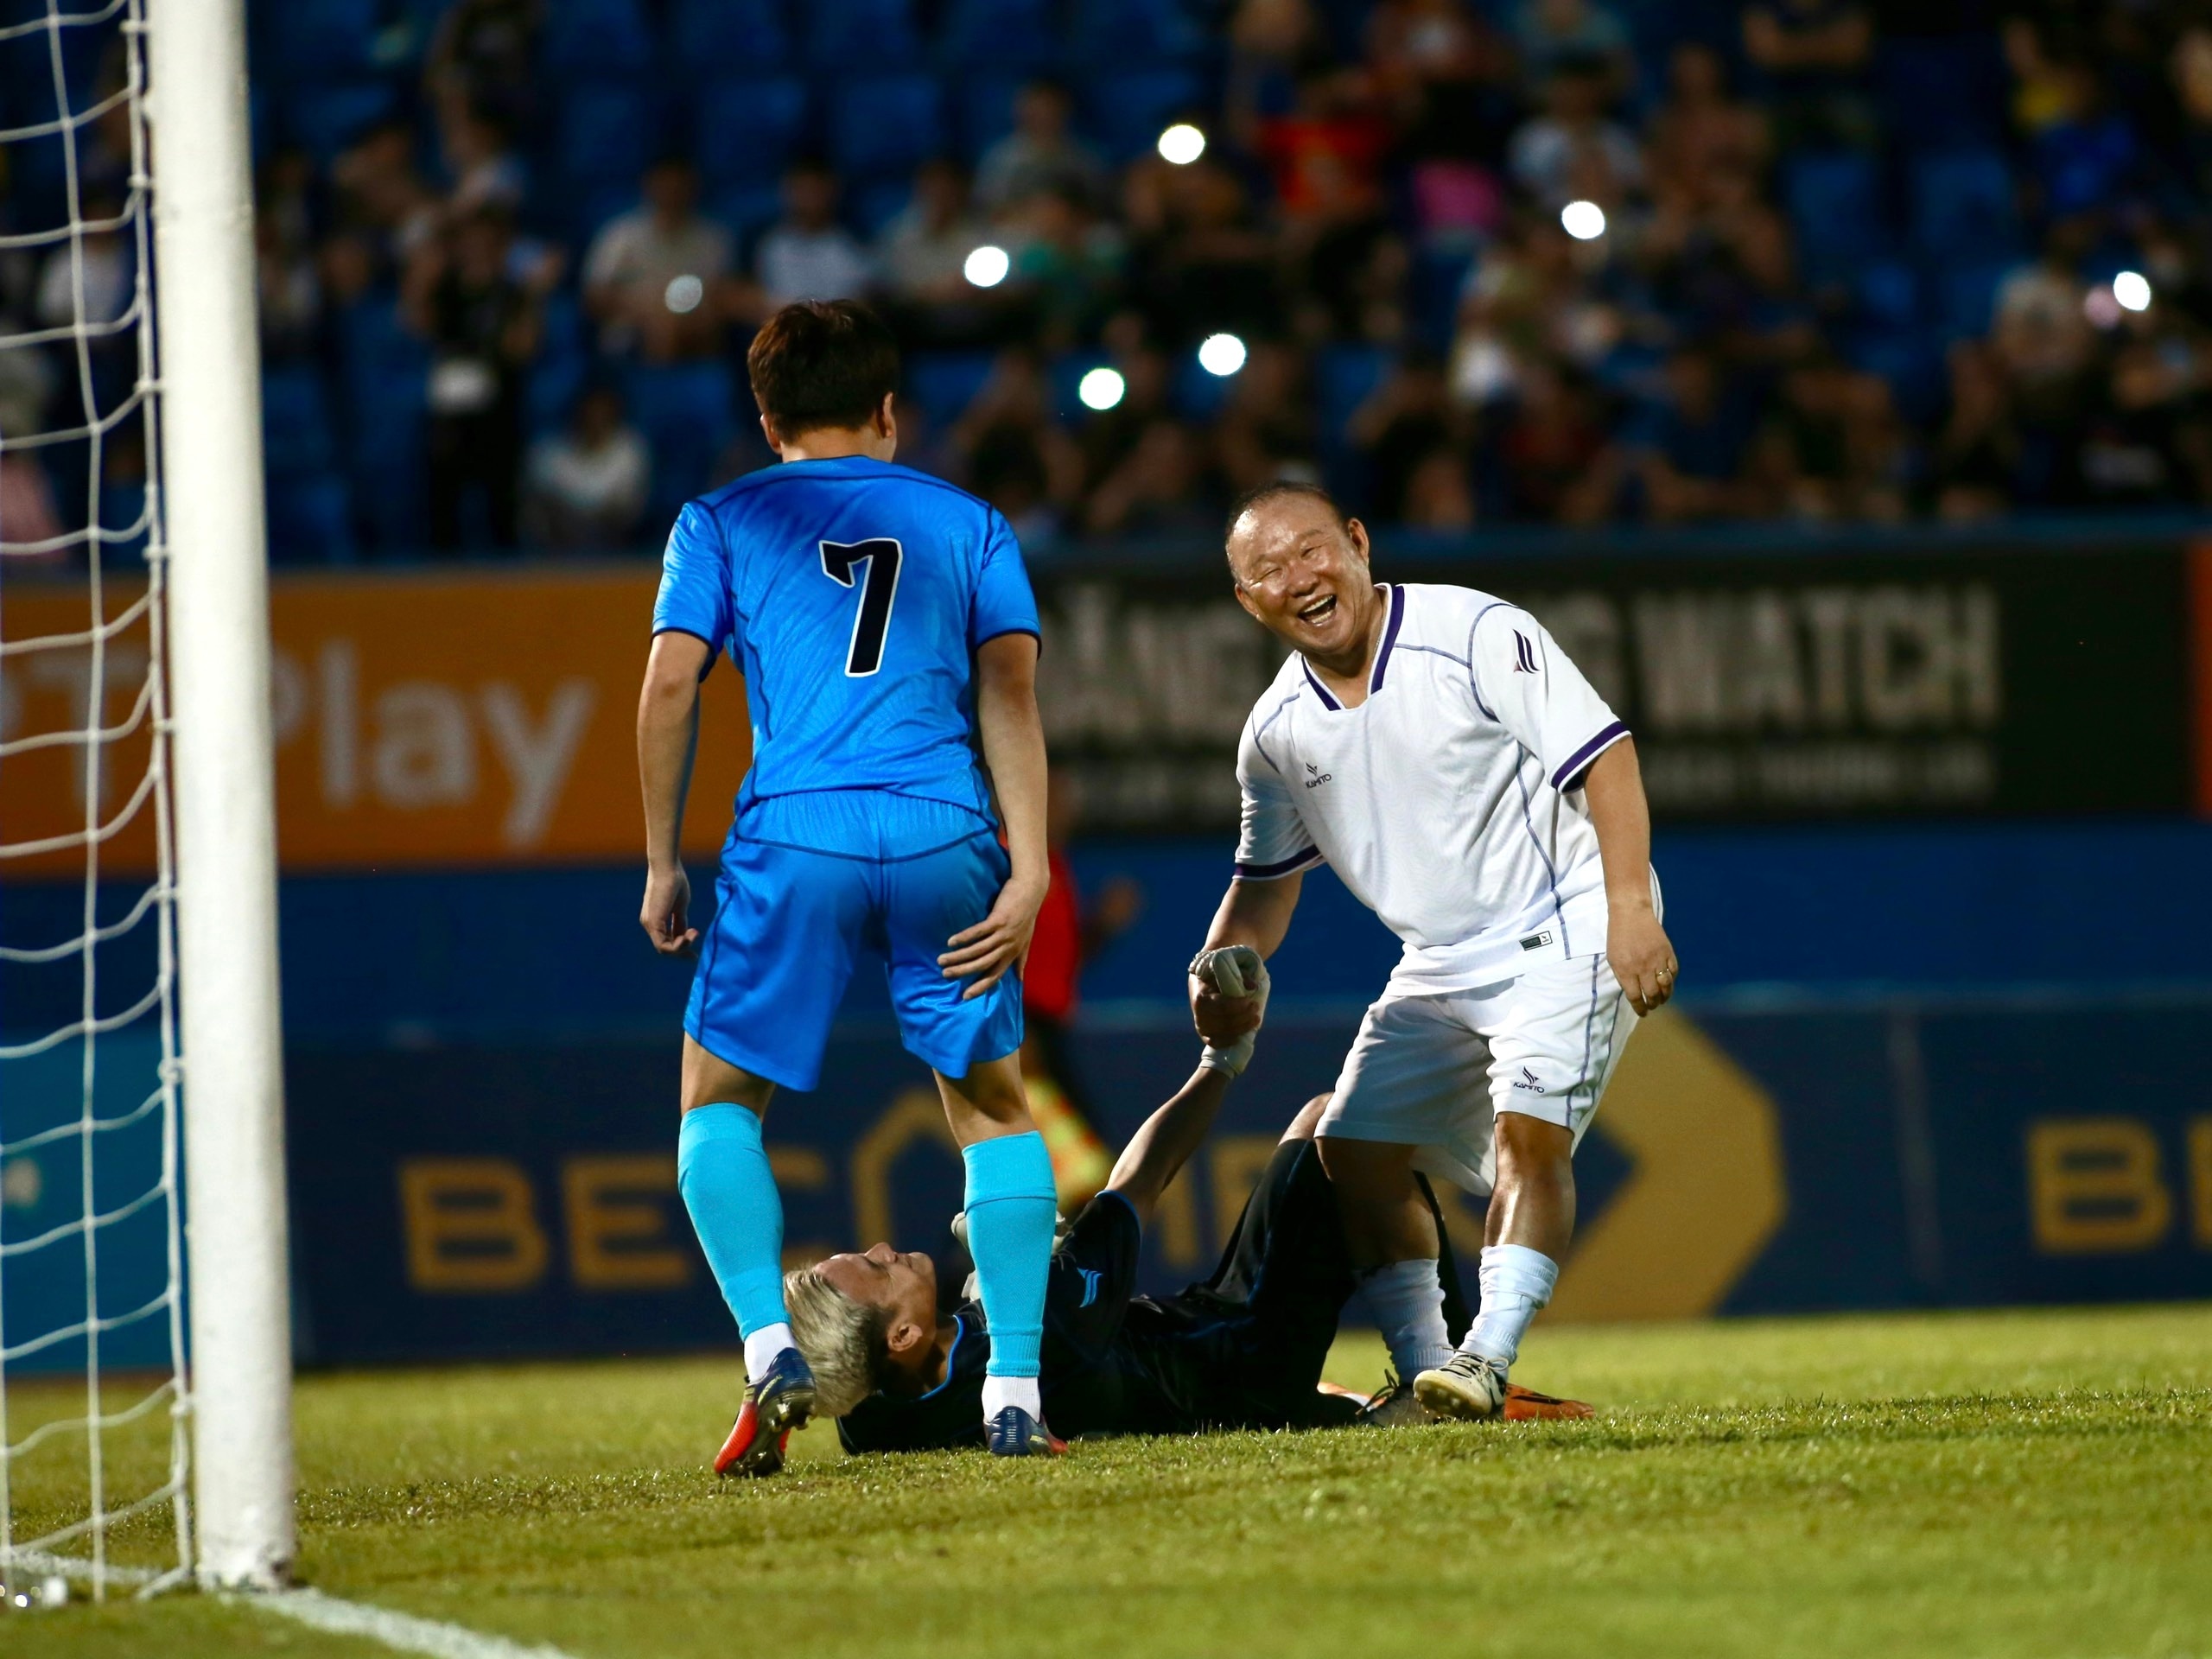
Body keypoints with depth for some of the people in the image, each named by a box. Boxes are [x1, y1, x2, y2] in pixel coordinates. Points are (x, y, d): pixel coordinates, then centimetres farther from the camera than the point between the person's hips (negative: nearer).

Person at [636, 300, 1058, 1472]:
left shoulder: (721, 522, 14)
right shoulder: (970, 525, 18)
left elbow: (669, 686, 4)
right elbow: (1008, 691, 7)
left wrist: (662, 866, 9)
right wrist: (1027, 870, 0)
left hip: (792, 840, -1)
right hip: (946, 839, 2)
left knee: (719, 1098, 13)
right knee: (993, 1104, 15)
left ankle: (770, 1347, -8)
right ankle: (1016, 1393, 5)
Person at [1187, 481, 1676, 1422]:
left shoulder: (1477, 636, -16)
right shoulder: (1277, 733, 2)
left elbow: (1602, 757, -17)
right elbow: (1268, 881, 16)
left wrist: (1630, 907, -25)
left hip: (1562, 930, -7)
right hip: (1439, 967, 7)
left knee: (1529, 1134, -22)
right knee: (1353, 1150, 1)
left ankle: (1487, 1361, -26)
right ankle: (1424, 1371, 7)